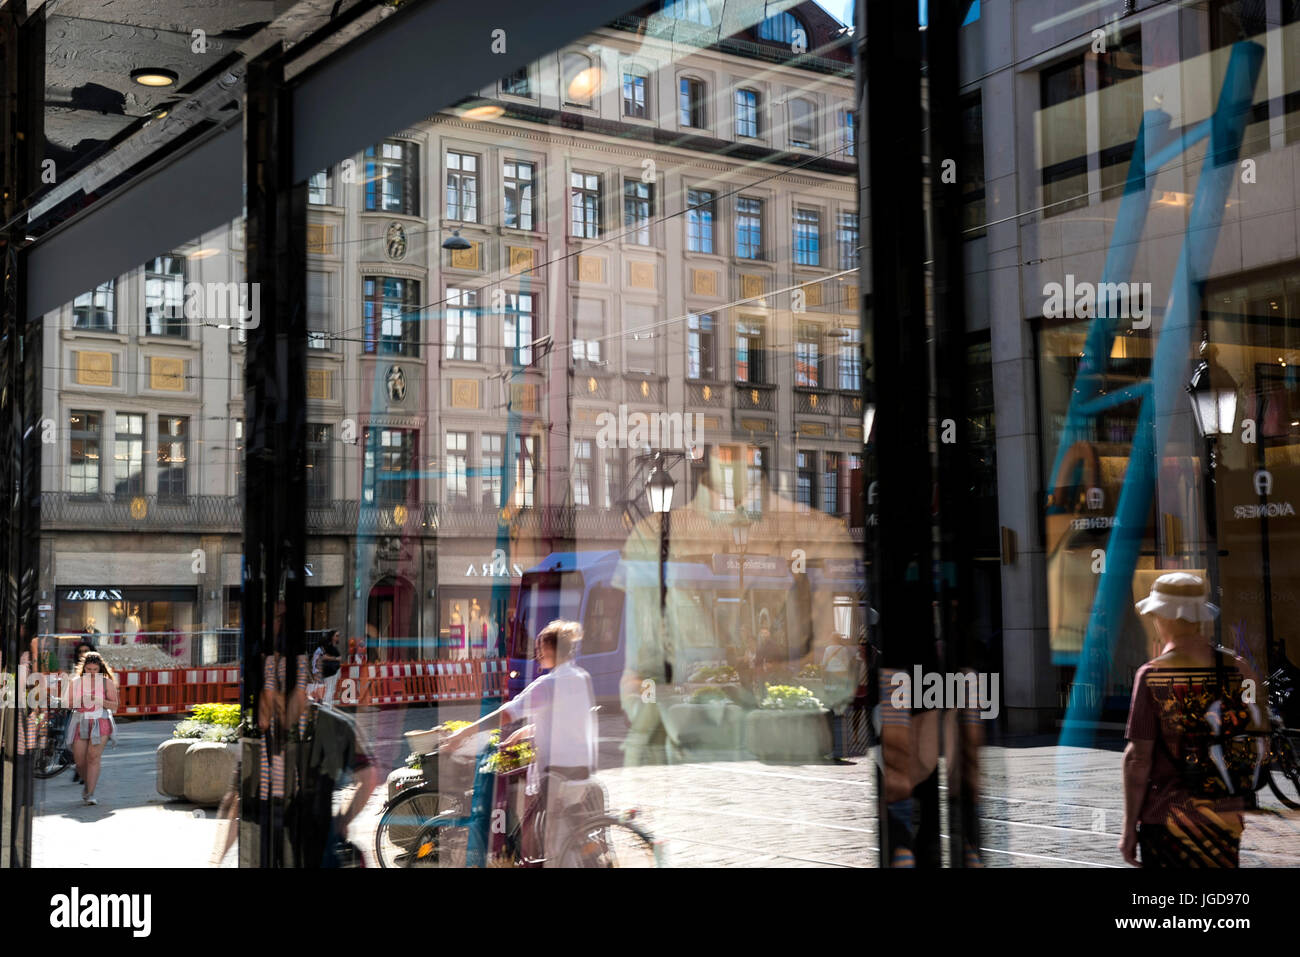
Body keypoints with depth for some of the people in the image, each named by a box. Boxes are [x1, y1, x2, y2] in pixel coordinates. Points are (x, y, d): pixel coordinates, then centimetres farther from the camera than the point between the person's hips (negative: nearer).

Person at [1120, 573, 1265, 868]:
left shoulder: (1152, 675, -11)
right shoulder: (1238, 669, 2)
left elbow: (1138, 757, -12)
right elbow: (1258, 742, 8)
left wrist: (1129, 826, -6)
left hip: (1169, 819, -5)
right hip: (1227, 818, 5)